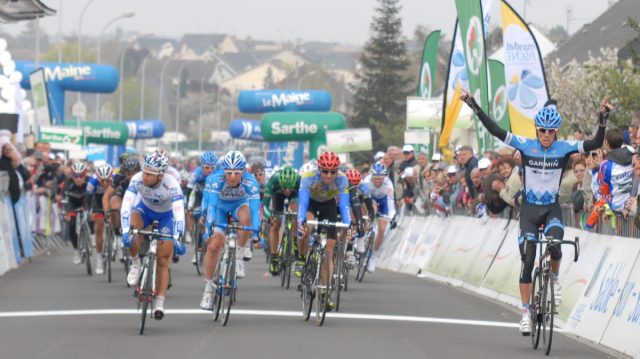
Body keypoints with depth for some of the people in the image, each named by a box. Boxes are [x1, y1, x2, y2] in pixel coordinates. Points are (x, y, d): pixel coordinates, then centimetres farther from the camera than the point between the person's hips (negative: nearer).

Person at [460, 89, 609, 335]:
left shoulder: (564, 148, -8)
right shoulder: (525, 145, -7)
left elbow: (596, 144, -16)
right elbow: (495, 130, -12)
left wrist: (603, 119, -30)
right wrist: (473, 105, -20)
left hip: (552, 208, 0)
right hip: (529, 208, 1)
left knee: (555, 247, -28)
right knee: (527, 260, -5)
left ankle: (555, 279, 6)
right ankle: (525, 313, 4)